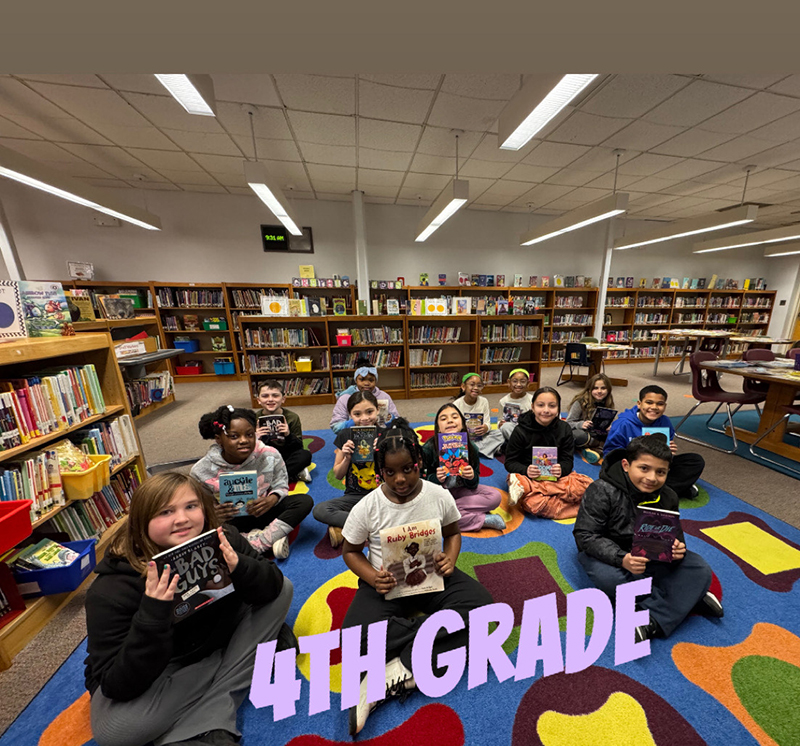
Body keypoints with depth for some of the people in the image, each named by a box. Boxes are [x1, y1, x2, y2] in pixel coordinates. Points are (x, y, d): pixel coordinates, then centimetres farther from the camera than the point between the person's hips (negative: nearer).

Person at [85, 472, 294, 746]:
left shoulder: (221, 541, -21)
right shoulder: (111, 589, -27)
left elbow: (273, 586, -19)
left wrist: (238, 568, -39)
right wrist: (152, 613, -44)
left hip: (214, 638, 3)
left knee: (282, 589, -11)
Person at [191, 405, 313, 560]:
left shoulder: (270, 456, -14)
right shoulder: (202, 470, -13)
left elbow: (281, 485, -5)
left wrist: (272, 499, -27)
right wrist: (212, 513, -30)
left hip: (263, 512, 0)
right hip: (229, 521, 0)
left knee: (305, 501, -20)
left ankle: (256, 543, -23)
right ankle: (273, 536, -22)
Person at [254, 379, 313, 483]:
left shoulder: (292, 417, -6)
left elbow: (299, 447, -7)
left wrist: (289, 435, -26)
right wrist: (255, 439, -25)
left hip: (286, 457, -1)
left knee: (306, 455, -27)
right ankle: (295, 473, -21)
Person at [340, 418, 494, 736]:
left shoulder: (439, 496, -12)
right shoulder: (367, 507, -15)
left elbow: (453, 533, 6)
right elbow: (350, 551, -1)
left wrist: (450, 559, -14)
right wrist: (372, 578, -18)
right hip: (385, 583, -1)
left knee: (481, 603, -23)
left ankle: (403, 669, -18)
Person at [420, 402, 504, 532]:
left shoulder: (470, 447, -10)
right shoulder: (428, 449, -19)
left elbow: (473, 485, -1)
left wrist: (471, 478, -24)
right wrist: (436, 478, -32)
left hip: (460, 490, 3)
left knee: (495, 496, -14)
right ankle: (483, 520, -18)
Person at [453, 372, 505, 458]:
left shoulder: (484, 401, -1)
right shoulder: (456, 404, -9)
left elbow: (487, 423, -2)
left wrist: (486, 428, -26)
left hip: (479, 437, 3)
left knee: (499, 434, -20)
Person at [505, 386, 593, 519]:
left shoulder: (564, 429, 2)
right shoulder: (521, 431, -8)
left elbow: (568, 460, 3)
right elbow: (510, 462, -5)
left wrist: (561, 469, -21)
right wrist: (525, 471, -25)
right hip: (529, 477, -6)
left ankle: (524, 488, -26)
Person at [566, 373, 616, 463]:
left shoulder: (608, 403, 2)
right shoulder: (580, 402, -13)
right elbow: (569, 422, -12)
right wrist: (581, 424, -32)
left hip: (598, 434, 4)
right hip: (582, 431, -4)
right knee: (579, 436, -38)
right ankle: (601, 446, -13)